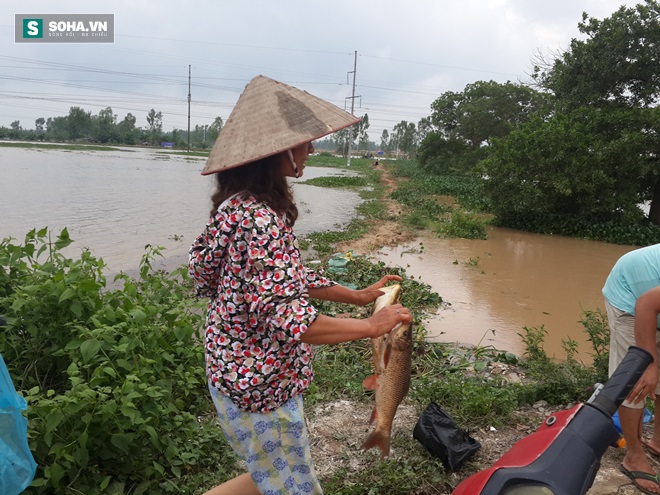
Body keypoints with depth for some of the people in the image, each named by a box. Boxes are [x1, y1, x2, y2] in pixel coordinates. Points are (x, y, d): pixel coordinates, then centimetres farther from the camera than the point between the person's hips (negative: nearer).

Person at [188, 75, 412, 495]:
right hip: (259, 387, -10)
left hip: (247, 375, 10)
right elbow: (291, 322, -32)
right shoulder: (260, 219, -28)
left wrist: (359, 295, 12)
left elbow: (291, 279, 12)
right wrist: (372, 326, -20)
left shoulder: (247, 205, 4)